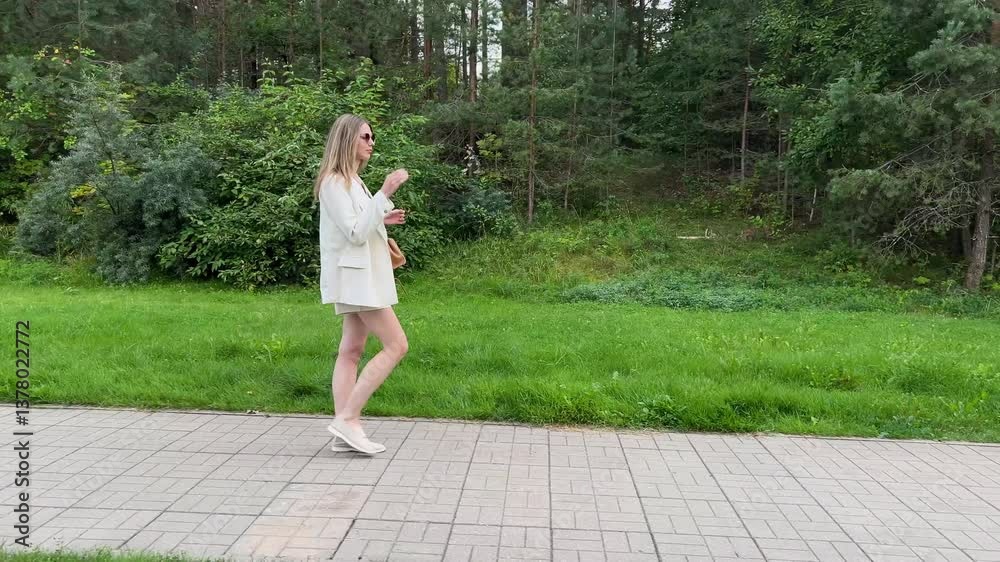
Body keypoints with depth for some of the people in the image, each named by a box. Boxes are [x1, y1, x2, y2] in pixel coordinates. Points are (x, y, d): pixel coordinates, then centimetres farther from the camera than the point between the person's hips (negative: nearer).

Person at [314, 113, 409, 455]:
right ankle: (347, 418, -8)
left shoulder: (351, 181, 17)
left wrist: (383, 220, 10)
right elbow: (354, 233, -20)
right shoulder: (334, 182, -12)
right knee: (396, 345, -11)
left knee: (351, 350, 6)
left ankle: (345, 428, 9)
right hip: (357, 276, -10)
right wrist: (385, 194, -25)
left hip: (364, 275, 10)